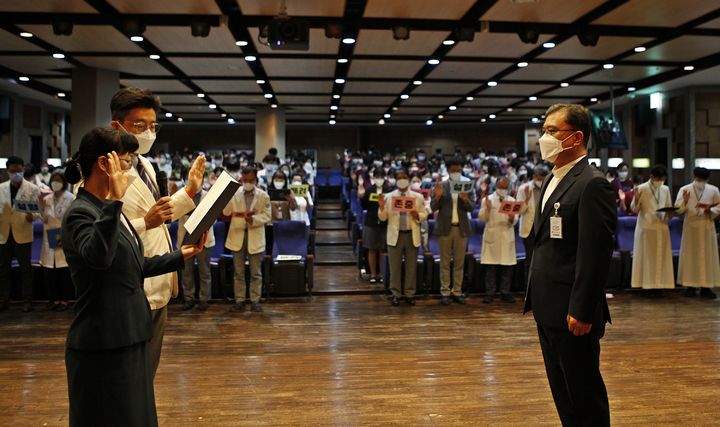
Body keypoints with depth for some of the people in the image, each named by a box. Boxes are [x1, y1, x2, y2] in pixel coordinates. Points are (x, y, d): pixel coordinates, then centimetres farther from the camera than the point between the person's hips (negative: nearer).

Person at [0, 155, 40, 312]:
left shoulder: (32, 188, -3)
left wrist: (31, 216, -25)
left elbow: (38, 211, -6)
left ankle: (27, 300, 11)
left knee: (25, 269, 4)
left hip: (23, 235, -3)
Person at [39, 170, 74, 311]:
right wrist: (42, 208, -9)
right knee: (49, 271, 4)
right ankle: (54, 299, 17)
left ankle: (64, 300, 10)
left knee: (64, 272, 0)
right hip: (49, 240, 4)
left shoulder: (70, 198, -4)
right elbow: (44, 220, 7)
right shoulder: (47, 199, 10)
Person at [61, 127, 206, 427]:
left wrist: (181, 256, 15)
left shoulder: (105, 208, 12)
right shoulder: (80, 213, -16)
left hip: (127, 337, 9)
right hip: (102, 344, -9)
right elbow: (98, 256, -38)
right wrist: (115, 201, -40)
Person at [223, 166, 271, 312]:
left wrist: (253, 219, -21)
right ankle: (239, 300, 19)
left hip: (255, 238, -1)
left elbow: (266, 216, -4)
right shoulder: (234, 194, 2)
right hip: (237, 236, 1)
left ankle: (255, 300, 15)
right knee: (239, 272, 10)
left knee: (256, 272, 6)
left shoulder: (263, 196, 0)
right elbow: (226, 212, -7)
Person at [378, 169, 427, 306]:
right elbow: (383, 218, 3)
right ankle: (395, 294, 12)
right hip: (395, 235, -1)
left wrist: (417, 215, -15)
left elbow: (424, 215, 6)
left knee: (411, 267, 5)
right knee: (395, 267, 3)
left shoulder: (418, 197, 6)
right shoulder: (388, 197, 4)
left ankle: (410, 294, 15)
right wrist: (381, 207, -16)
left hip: (412, 236, 1)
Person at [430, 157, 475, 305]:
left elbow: (471, 208, -1)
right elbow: (433, 207, -1)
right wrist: (437, 197, -20)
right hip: (445, 228, -1)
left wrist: (466, 200, -22)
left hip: (462, 228, 2)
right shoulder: (441, 186, 3)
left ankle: (457, 291, 13)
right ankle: (445, 292, 7)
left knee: (459, 263, 6)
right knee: (445, 262, 2)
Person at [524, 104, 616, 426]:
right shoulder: (553, 180, 13)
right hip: (548, 309, 9)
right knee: (561, 390, 19)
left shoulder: (592, 184, -15)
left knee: (584, 394, 6)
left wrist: (582, 311, -20)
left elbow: (597, 253, -20)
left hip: (572, 313, -9)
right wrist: (535, 295, 14)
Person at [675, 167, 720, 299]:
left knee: (707, 256, 2)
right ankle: (691, 286, 5)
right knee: (690, 256, 0)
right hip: (690, 227, -1)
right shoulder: (684, 190, -1)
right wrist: (684, 202, -25)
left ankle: (706, 287, 7)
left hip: (707, 227, 1)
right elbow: (677, 209, -5)